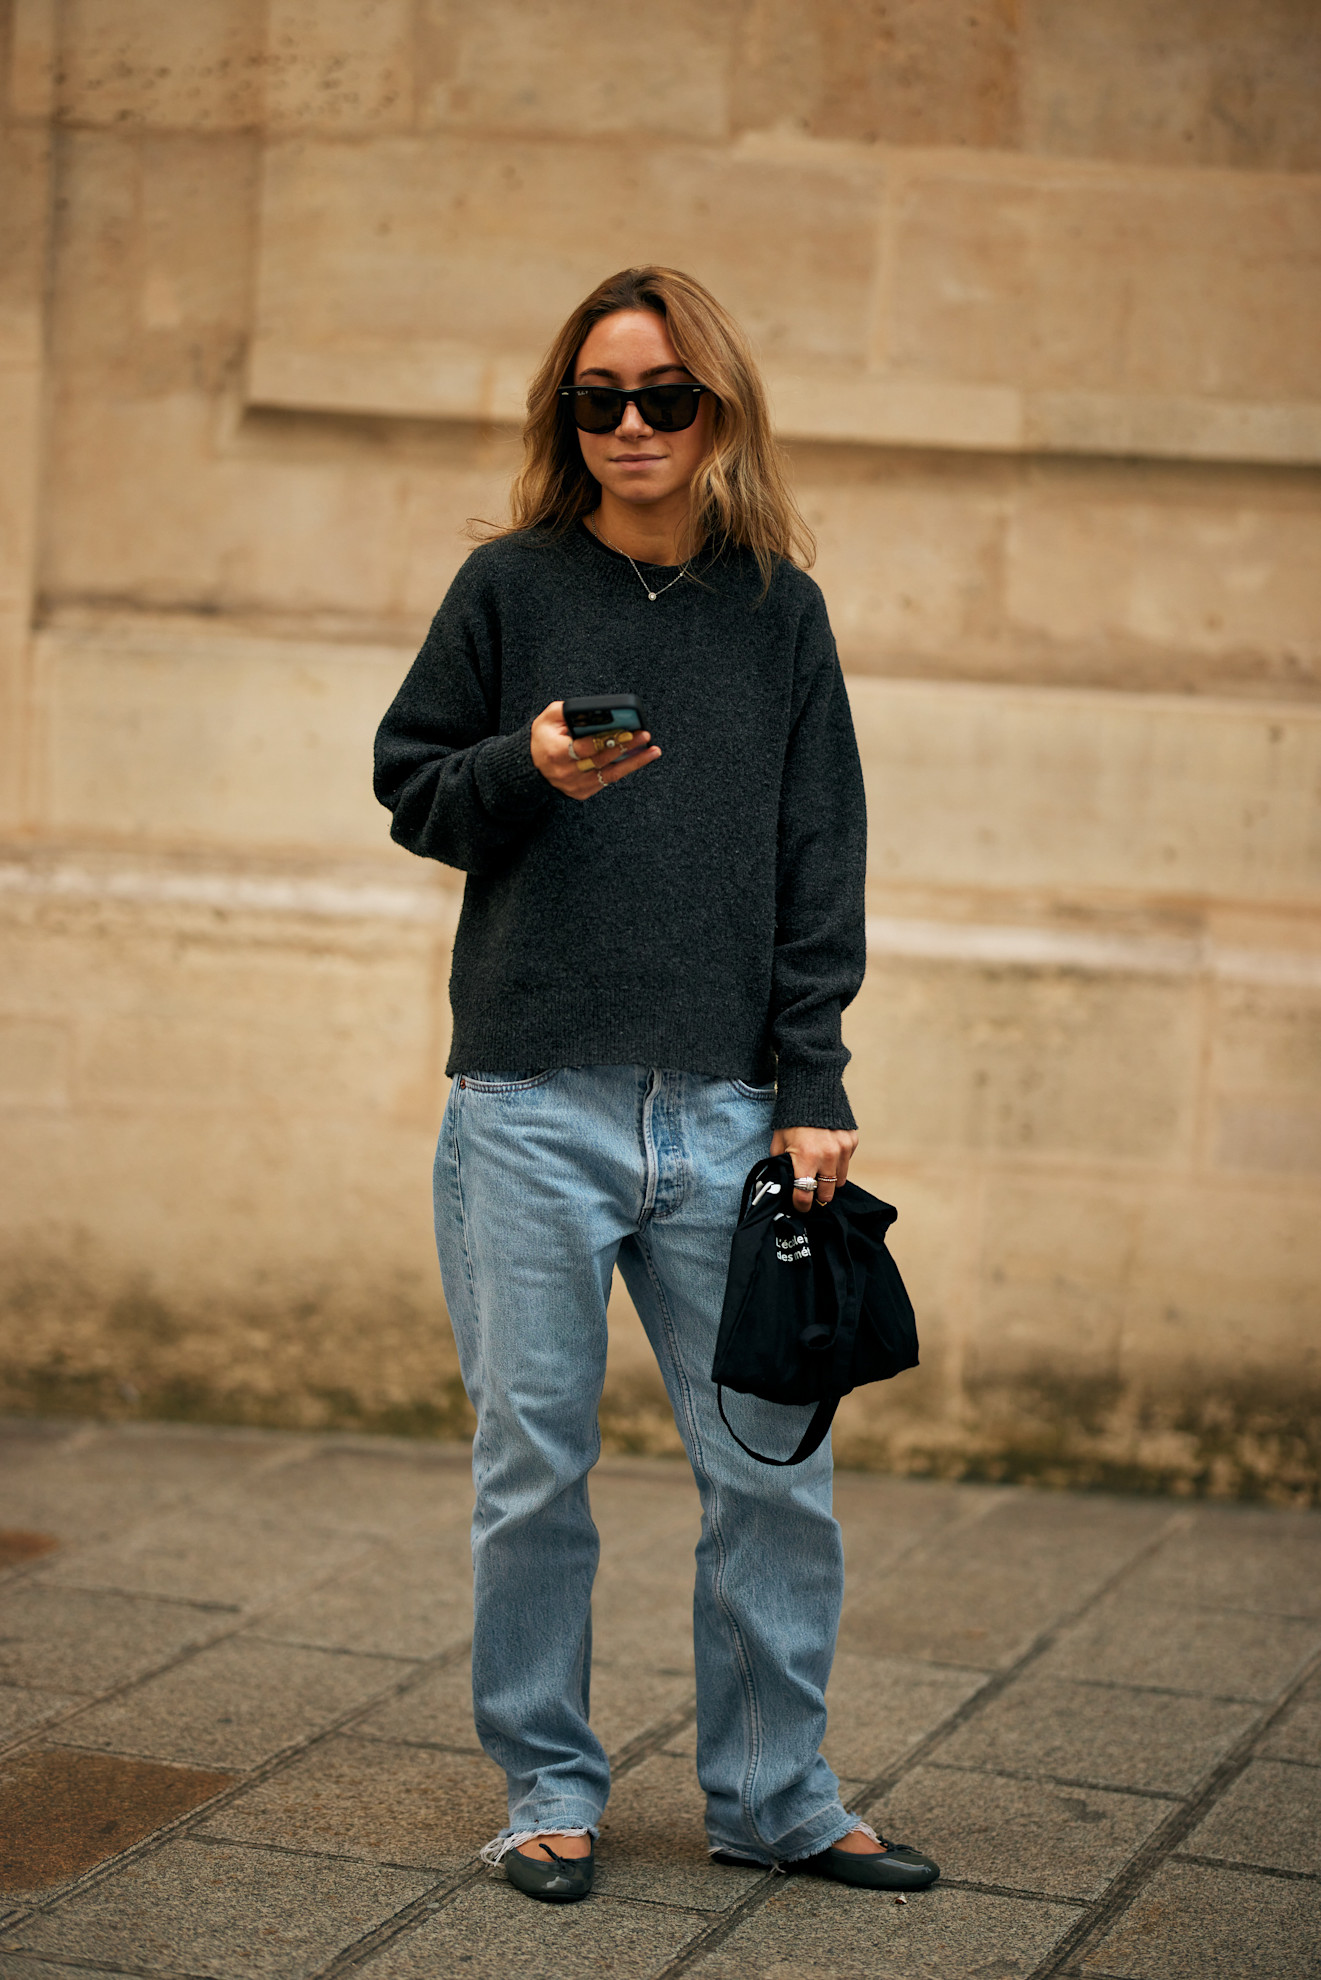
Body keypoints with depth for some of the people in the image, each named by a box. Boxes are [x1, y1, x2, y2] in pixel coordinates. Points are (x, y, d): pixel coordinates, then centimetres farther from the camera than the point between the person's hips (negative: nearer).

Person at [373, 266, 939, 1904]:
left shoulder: (779, 607, 8)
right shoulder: (510, 586, 5)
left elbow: (819, 865, 7)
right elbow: (410, 786, 9)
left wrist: (812, 1092, 1)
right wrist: (527, 770, -12)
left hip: (724, 1110, 1)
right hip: (532, 1107, -1)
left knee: (771, 1465, 4)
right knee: (535, 1467, 3)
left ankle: (770, 1792, 19)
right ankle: (549, 1785, 19)